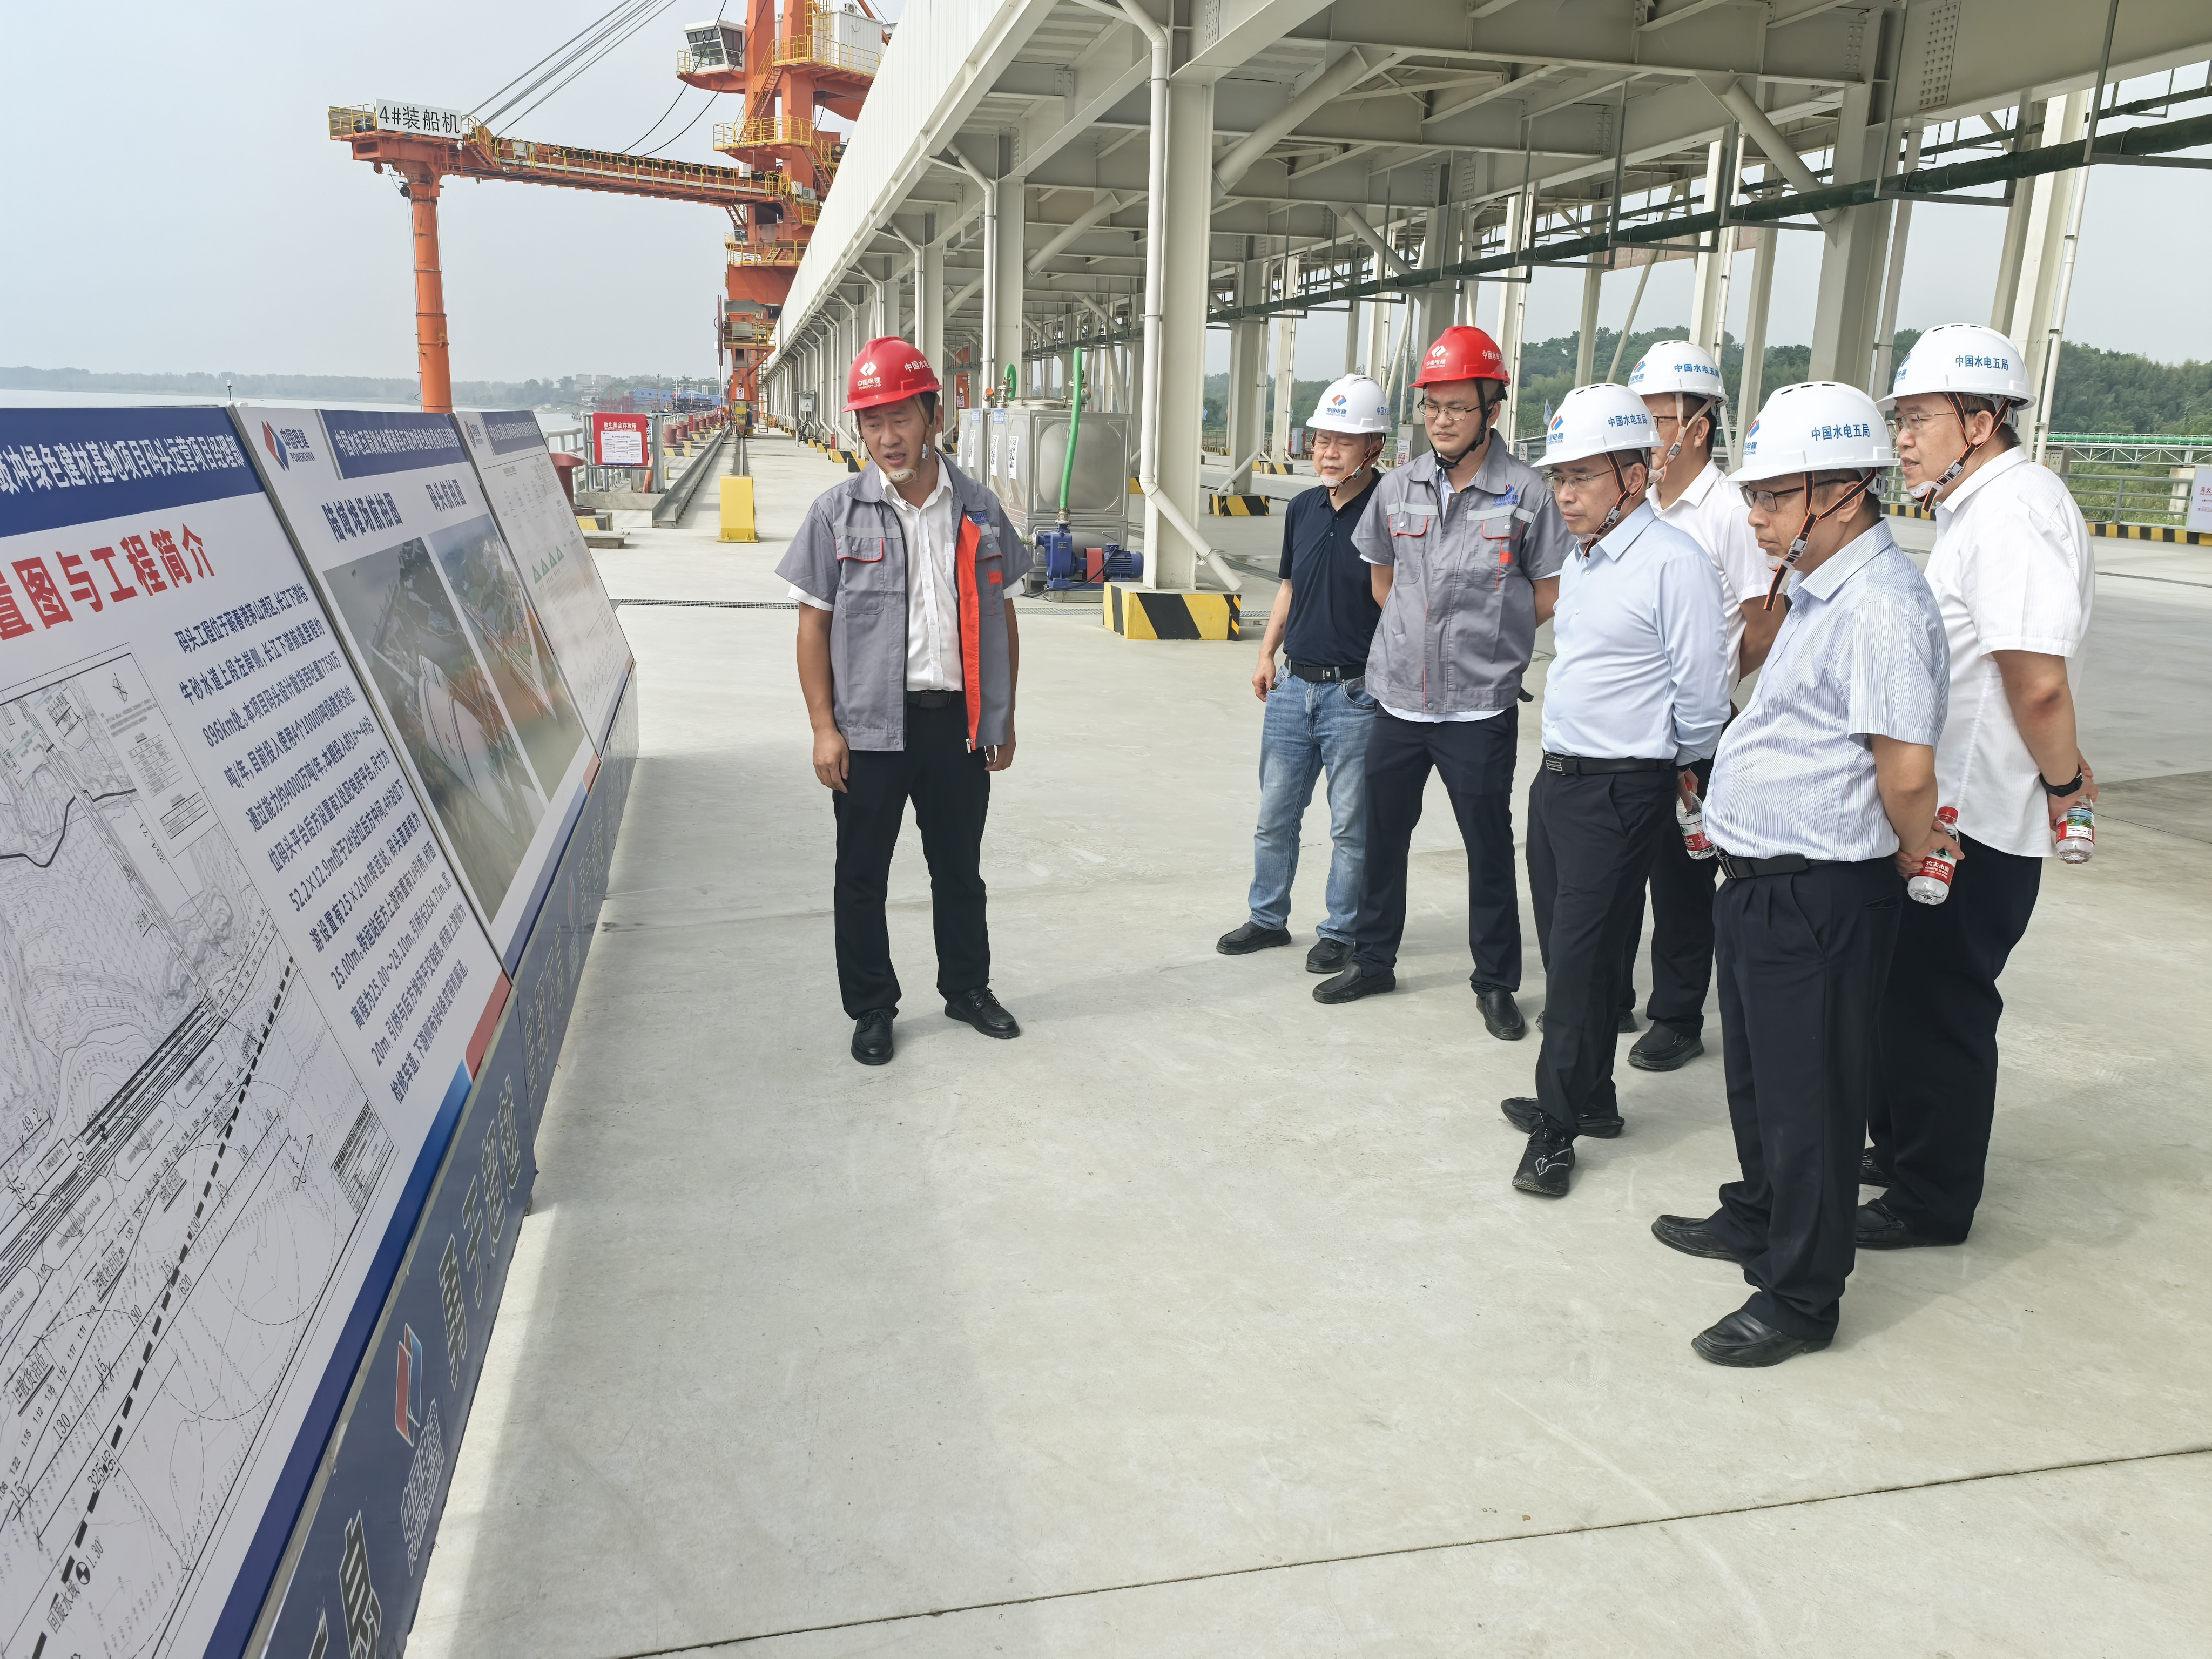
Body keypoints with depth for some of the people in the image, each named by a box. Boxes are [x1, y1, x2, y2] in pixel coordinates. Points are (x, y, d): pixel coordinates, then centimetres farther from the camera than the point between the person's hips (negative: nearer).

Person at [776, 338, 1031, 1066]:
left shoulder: (978, 509, 4)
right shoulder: (838, 512, -2)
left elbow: (1001, 616, 11)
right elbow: (813, 623, -2)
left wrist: (1005, 717, 9)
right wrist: (824, 728, -7)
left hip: (960, 720, 2)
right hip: (871, 725, -2)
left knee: (960, 866, 16)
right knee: (863, 875, 7)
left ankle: (968, 987, 34)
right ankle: (871, 1008, 23)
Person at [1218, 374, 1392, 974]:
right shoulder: (1303, 508, 8)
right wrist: (1267, 653, 13)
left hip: (1356, 693, -6)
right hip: (1293, 685, 6)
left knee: (1351, 825, 6)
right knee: (1275, 814, 15)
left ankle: (1340, 931, 20)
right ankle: (1268, 918, 30)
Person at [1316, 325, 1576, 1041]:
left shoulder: (1526, 493, -9)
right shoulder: (1399, 486, 3)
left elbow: (1551, 598, -1)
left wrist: (1481, 632, 3)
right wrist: (1421, 633, 12)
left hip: (1479, 707, -4)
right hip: (1400, 695, 4)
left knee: (1489, 847, 6)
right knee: (1382, 833, 14)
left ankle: (1496, 982, 21)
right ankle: (1372, 959, 32)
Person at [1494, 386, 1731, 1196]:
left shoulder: (1673, 563, -16)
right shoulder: (1581, 562, 12)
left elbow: (1703, 695, -13)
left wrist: (1680, 777, 0)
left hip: (1621, 792, -9)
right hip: (1558, 778, 9)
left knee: (1582, 957, -3)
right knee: (1566, 950, 16)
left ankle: (1556, 1127, 9)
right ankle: (1589, 1098, 31)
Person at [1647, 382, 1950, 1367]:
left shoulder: (1881, 606, -22)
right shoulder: (1816, 592, 11)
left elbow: (1907, 772, -24)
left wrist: (1912, 862, -10)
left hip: (1821, 897, -10)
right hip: (1759, 879, 10)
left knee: (1806, 1097, 3)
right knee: (1755, 1074, 24)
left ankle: (1800, 1300, 19)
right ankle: (1758, 1219, 45)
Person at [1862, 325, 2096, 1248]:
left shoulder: (2013, 510, -19)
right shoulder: (1976, 508, 14)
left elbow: (2038, 679, -26)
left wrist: (2065, 782, -13)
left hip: (1978, 820, -10)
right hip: (1943, 805, 10)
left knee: (1940, 1002, 2)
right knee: (1908, 988, 20)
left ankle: (1932, 1202, 18)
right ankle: (1896, 1148, 37)